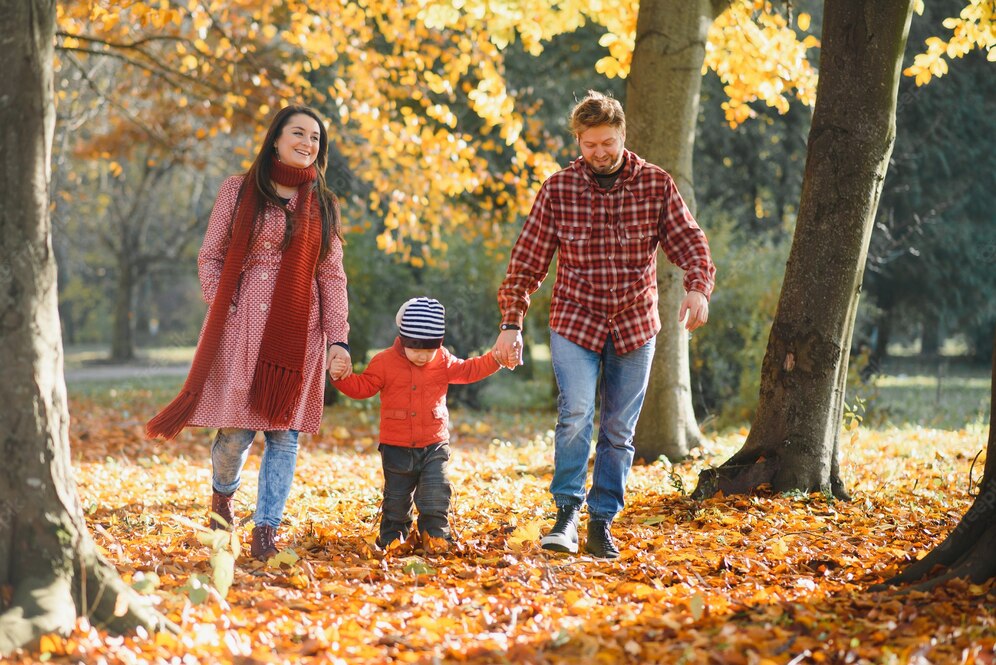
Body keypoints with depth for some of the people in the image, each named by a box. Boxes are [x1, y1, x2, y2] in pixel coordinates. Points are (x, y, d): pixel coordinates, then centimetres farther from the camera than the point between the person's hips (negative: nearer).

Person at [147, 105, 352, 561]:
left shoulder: (323, 205, 12)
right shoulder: (239, 190, 6)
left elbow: (332, 276, 9)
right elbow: (210, 256, 6)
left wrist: (338, 340, 0)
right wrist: (223, 309, -8)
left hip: (299, 331, 2)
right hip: (243, 326, -2)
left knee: (285, 431, -3)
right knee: (237, 428, -3)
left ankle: (265, 530, 3)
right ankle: (222, 493, 28)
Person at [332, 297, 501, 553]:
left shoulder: (443, 361, 2)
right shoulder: (384, 363, -6)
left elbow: (468, 370, 13)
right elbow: (361, 387, -3)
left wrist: (495, 358, 2)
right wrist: (341, 377, -21)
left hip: (434, 445, 1)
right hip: (397, 446, -1)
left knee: (436, 492, -8)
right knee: (397, 497, 8)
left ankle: (435, 535, 4)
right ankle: (393, 538, 24)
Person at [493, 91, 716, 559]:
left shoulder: (656, 185, -1)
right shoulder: (558, 189, -3)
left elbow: (688, 241, -4)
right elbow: (527, 262, 0)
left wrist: (698, 287, -24)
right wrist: (511, 324, -4)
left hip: (635, 324, 2)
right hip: (575, 321, -1)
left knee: (619, 430, 6)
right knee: (575, 413, -20)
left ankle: (602, 522, 15)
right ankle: (567, 513, -12)